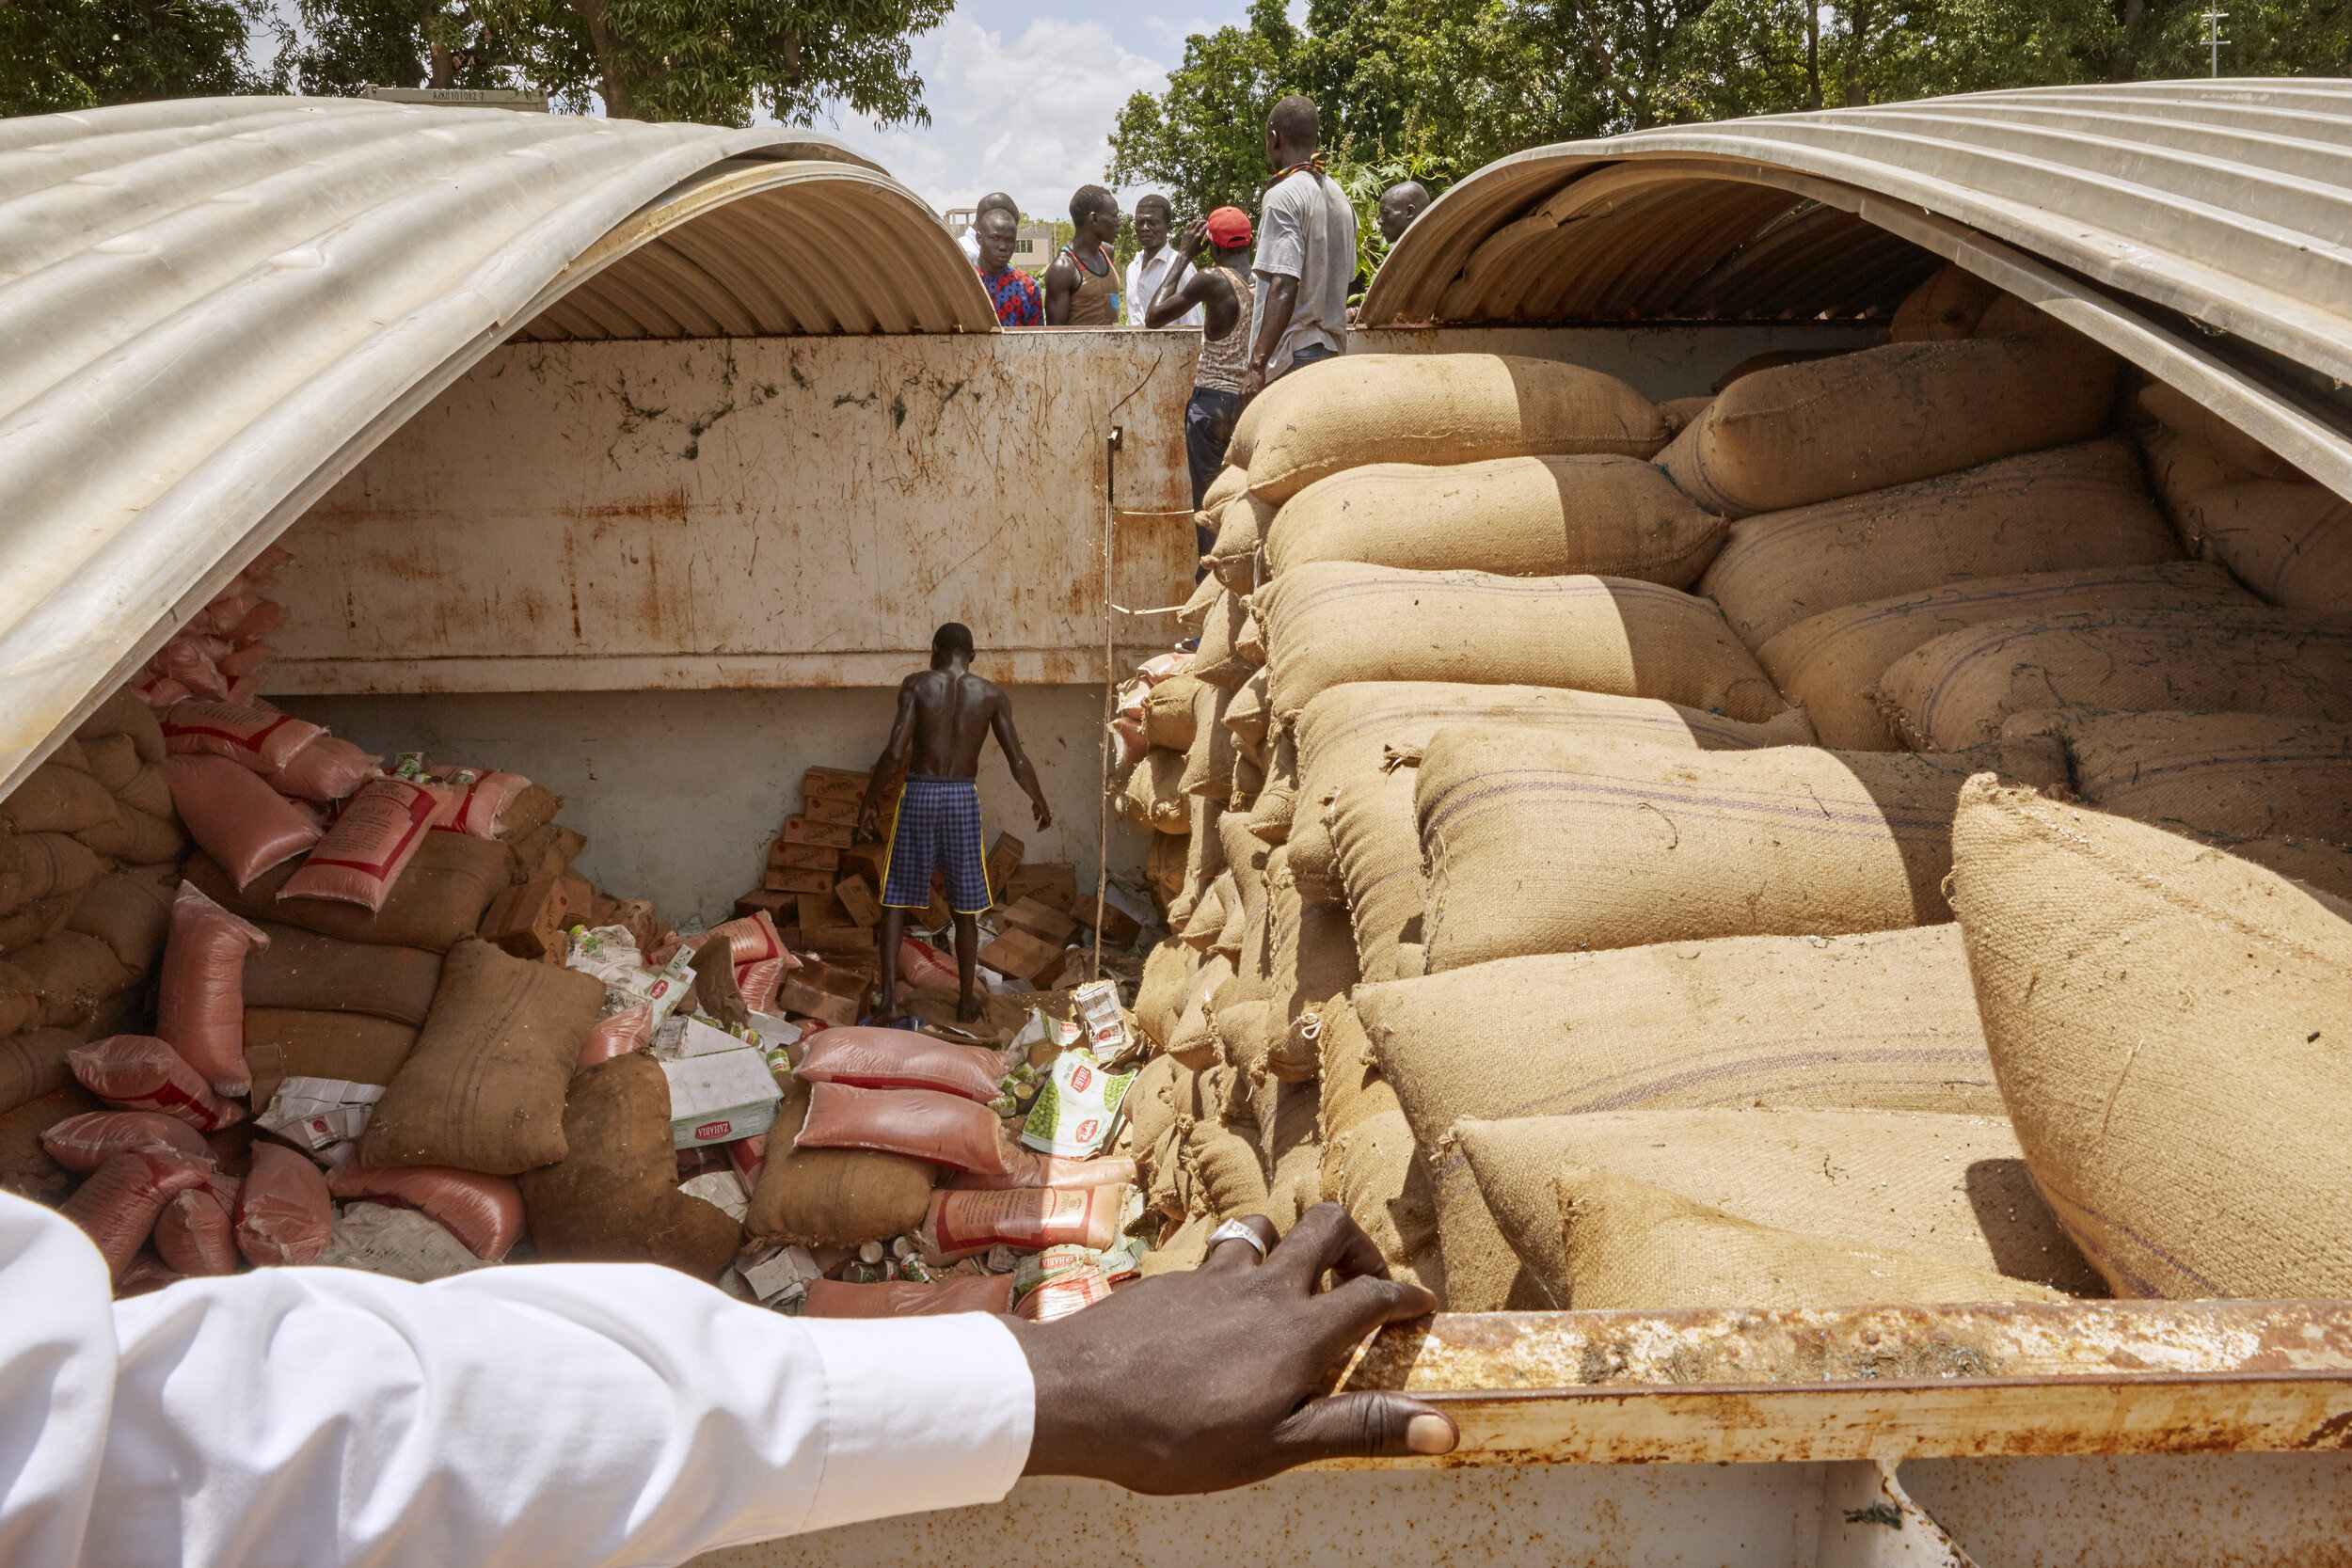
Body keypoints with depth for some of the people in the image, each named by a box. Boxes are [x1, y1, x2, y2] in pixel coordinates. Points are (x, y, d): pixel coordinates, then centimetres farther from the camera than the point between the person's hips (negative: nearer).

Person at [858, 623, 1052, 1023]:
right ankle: (966, 1002, 21)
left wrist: (868, 800, -1)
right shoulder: (992, 694, 1)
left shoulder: (916, 685, -4)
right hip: (963, 799, 1)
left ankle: (889, 997, 0)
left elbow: (895, 753, -13)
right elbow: (1018, 761, -2)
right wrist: (1040, 802, 15)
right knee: (965, 907, 13)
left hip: (918, 795, -1)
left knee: (895, 899, 9)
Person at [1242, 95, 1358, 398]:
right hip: (1333, 349, 8)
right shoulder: (1339, 196, 15)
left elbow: (1284, 286, -20)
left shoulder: (1283, 195, -10)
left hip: (1291, 357, -8)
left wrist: (1258, 364, -23)